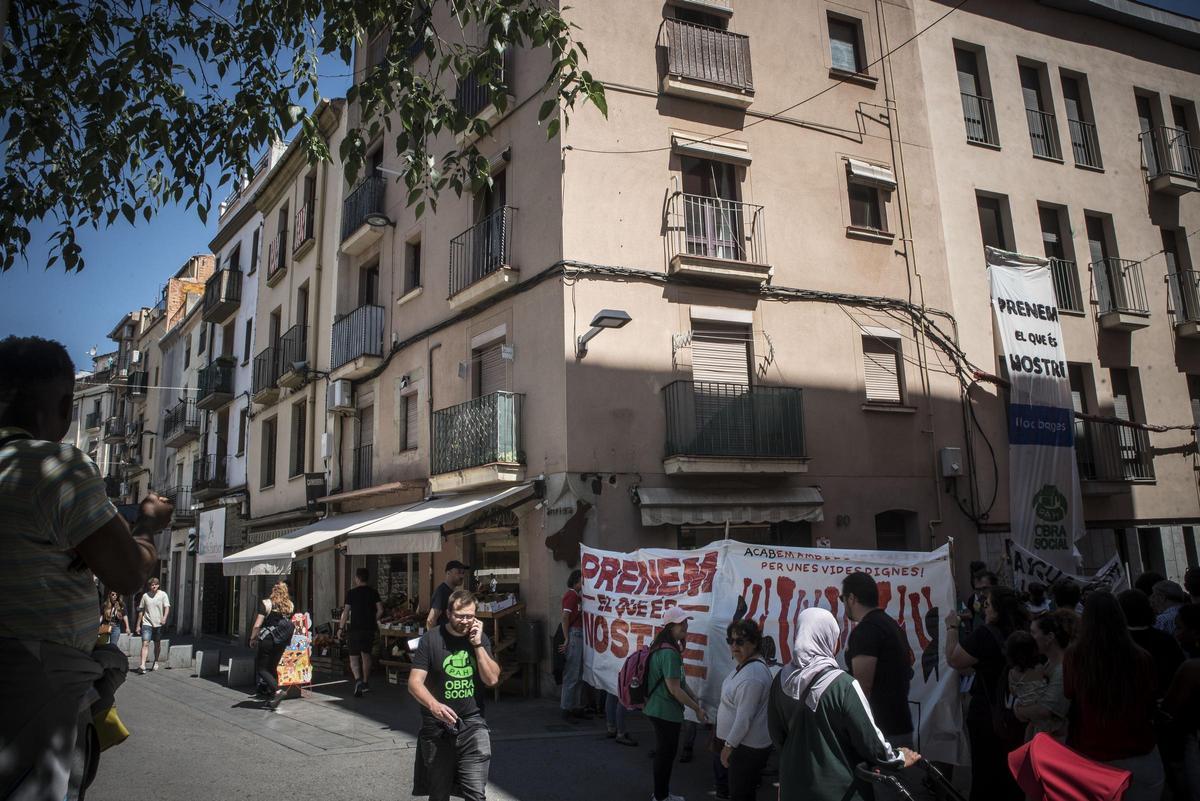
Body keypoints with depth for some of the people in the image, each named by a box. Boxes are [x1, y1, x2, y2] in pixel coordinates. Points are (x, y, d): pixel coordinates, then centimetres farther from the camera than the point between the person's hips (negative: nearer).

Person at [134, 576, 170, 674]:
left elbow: (167, 607, -9)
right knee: (145, 644, -13)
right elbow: (141, 611, 11)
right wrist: (138, 625, 11)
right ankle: (142, 665, -21)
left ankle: (156, 662, 32)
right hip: (147, 623, 0)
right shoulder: (145, 595, 5)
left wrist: (164, 617, -28)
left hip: (158, 624, 0)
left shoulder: (163, 595, 0)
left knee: (157, 644, 13)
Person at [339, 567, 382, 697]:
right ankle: (365, 684, 22)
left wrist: (341, 626, 3)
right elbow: (380, 610, 0)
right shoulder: (373, 592, 3)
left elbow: (346, 612, -7)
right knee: (366, 654, 17)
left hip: (355, 628, -4)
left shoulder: (352, 592, -7)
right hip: (369, 628, 4)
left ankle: (358, 680, -23)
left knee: (354, 657, 0)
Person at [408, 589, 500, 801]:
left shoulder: (480, 639, 2)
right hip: (437, 726, -1)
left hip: (472, 724, 2)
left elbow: (492, 679, -5)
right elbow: (414, 683, -12)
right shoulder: (431, 639, -8)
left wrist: (477, 644, -13)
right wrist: (433, 705, -30)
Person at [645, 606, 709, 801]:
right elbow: (674, 689, -24)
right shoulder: (669, 652, -24)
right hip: (666, 712, -10)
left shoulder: (664, 647, 9)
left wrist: (696, 701, 12)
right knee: (666, 755, 4)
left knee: (664, 753, 21)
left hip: (659, 709, 10)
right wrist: (697, 709, -15)